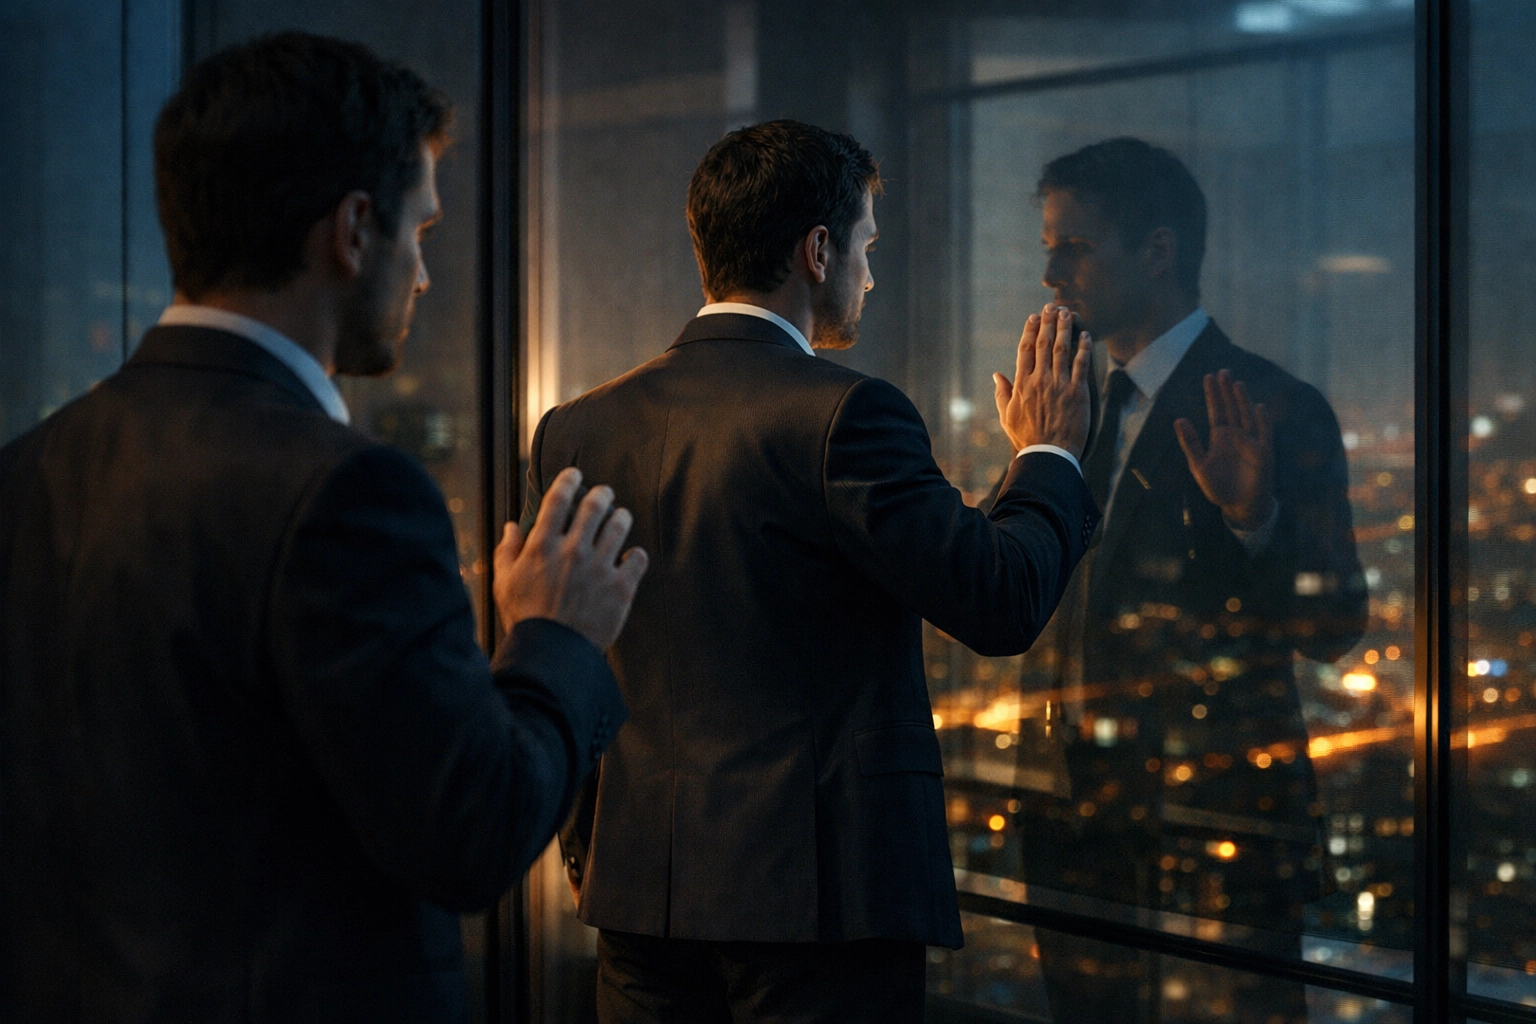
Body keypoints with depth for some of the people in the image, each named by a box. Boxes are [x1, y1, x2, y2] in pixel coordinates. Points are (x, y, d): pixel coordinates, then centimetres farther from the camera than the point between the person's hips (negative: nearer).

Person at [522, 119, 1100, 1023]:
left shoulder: (577, 427, 5)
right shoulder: (841, 413, -13)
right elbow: (1001, 603, -12)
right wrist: (1048, 456, 6)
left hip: (640, 895, 6)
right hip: (819, 883, -6)